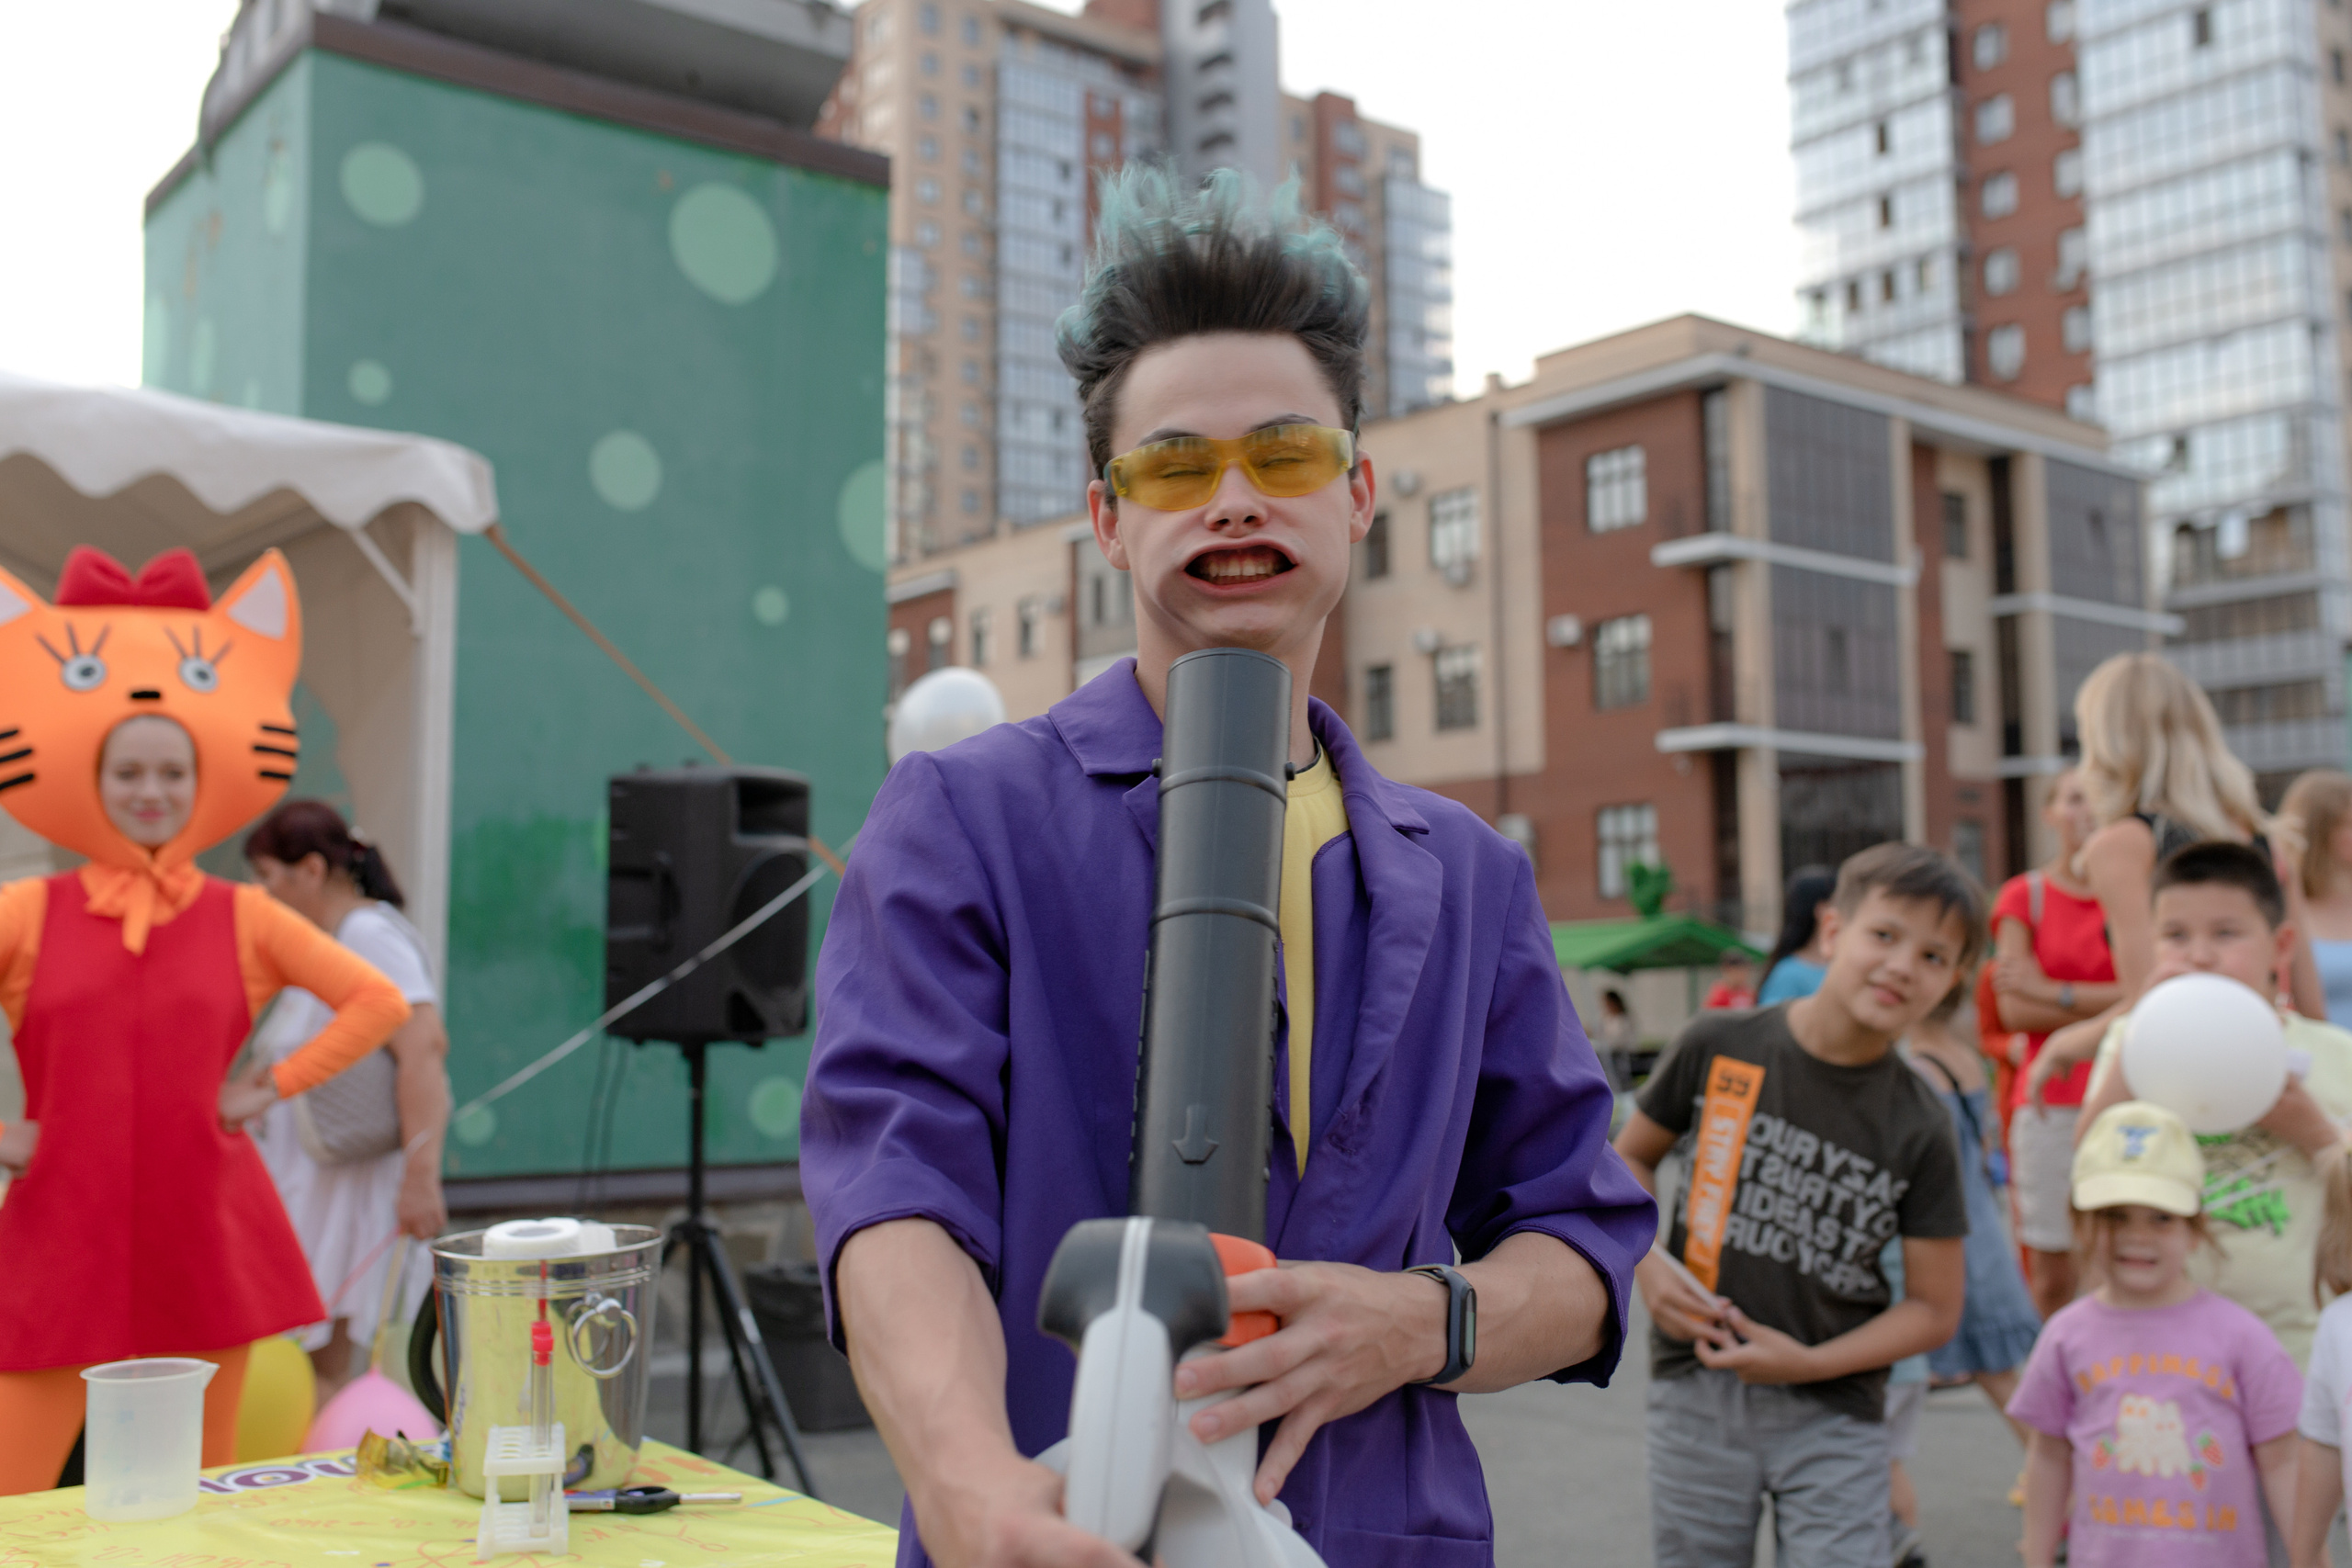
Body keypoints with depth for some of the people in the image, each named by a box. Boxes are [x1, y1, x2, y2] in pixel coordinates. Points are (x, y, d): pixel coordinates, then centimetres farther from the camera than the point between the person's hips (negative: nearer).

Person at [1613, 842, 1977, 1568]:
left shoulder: (1919, 1129, -8)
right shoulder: (1717, 1046, -6)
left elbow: (1935, 1308, -3)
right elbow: (1630, 1159, 8)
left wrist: (1811, 1364, -15)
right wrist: (1647, 1267, -8)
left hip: (1834, 1415, -1)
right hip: (1696, 1396, 1)